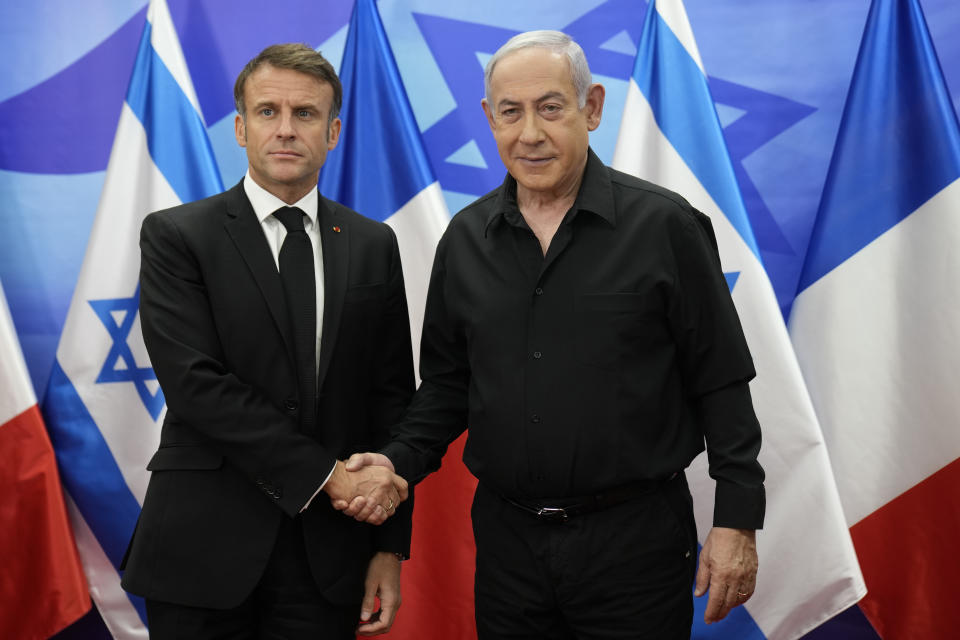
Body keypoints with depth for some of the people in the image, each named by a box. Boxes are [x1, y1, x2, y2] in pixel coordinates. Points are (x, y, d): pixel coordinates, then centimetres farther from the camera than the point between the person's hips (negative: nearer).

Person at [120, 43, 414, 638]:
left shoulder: (373, 245, 7)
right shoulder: (176, 235, -2)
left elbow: (392, 399, 6)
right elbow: (196, 383, -13)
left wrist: (391, 545, 2)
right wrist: (326, 474, -15)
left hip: (329, 550, 2)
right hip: (205, 548, -2)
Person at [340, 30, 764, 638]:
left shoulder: (664, 224, -7)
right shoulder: (466, 238, 4)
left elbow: (721, 382, -5)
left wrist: (737, 520, -7)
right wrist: (400, 461, -4)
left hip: (636, 536, -3)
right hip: (508, 537, 4)